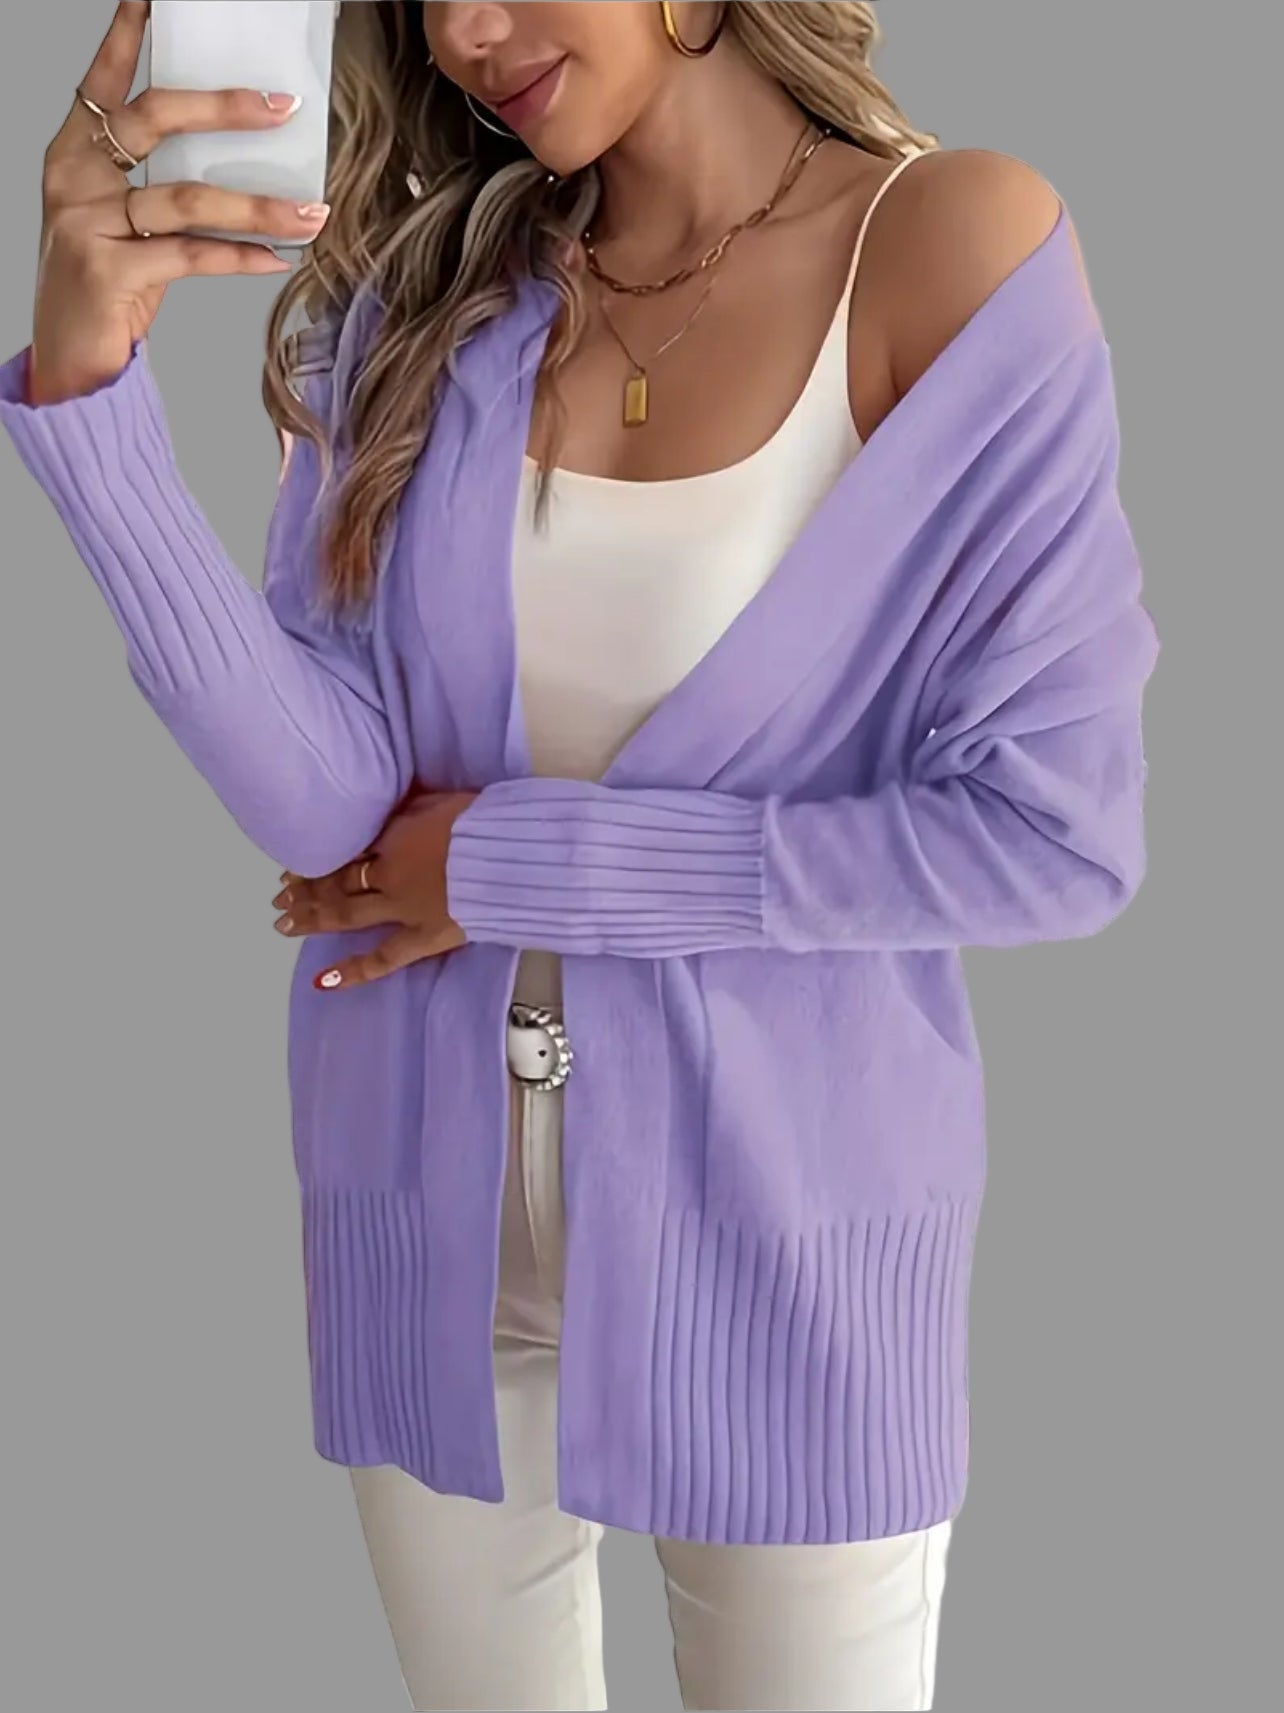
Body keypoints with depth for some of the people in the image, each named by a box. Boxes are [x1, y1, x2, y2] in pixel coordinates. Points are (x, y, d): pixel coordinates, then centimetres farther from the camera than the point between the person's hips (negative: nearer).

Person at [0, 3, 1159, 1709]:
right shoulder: (424, 295, -2)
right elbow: (326, 798, -12)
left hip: (778, 1227, -3)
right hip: (431, 1223, 3)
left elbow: (1055, 836, -16)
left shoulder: (951, 248, -12)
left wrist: (524, 863, -13)